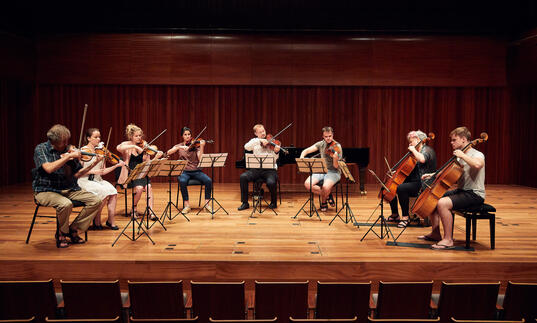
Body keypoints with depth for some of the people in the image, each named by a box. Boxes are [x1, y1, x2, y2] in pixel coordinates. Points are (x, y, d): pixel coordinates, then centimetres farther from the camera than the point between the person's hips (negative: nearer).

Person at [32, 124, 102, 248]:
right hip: (46, 190, -5)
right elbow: (48, 168, -26)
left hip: (69, 189, 5)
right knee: (66, 204, -35)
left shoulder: (68, 150, 4)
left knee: (95, 201, -12)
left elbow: (77, 174, 5)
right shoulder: (41, 149, -7)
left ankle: (73, 229, 3)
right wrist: (68, 156, -26)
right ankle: (61, 233, -5)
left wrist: (94, 164, -7)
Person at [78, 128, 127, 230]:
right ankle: (96, 221, -8)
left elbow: (103, 172, 9)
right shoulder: (83, 151, -5)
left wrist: (116, 165, -1)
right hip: (85, 181, -5)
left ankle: (111, 220, -9)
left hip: (98, 180, 5)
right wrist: (93, 171, -21)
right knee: (104, 192, -27)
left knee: (113, 192, -20)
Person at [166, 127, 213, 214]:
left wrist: (202, 146, -22)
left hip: (196, 171, 1)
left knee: (208, 181, -27)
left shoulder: (195, 145, 5)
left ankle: (207, 203, -12)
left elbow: (200, 158, -10)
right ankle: (186, 205, -21)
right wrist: (179, 147, -21)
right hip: (184, 172, 0)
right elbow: (168, 153, -9)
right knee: (182, 181, -35)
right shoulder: (179, 146, 9)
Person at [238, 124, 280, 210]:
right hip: (256, 168, 2)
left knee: (271, 182, -32)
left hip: (269, 169, -2)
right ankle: (245, 203, -11)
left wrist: (276, 152, -27)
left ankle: (274, 202, -2)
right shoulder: (254, 141, 12)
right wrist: (259, 140, -19)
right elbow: (246, 147, -10)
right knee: (243, 177, -24)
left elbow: (274, 158, -5)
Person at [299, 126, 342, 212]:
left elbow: (336, 166, -15)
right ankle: (328, 195, -2)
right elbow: (305, 151, 5)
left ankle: (323, 202, -1)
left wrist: (335, 158, -36)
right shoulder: (321, 144, 5)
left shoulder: (337, 147, -9)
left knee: (325, 187, -36)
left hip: (333, 172, -5)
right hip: (321, 170, 5)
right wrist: (301, 158, -15)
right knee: (307, 184, -23)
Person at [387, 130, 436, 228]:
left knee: (401, 188, -32)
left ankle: (405, 217, -21)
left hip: (423, 185, -10)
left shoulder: (427, 150, -9)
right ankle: (395, 215, 13)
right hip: (412, 181, 10)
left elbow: (422, 159, -35)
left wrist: (413, 150, -20)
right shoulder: (416, 151, 19)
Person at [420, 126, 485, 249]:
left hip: (474, 194, -10)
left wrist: (462, 155, -25)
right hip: (461, 191, 10)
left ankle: (448, 240, -21)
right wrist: (432, 175, 11)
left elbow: (478, 164, -39)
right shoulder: (460, 156, 15)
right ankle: (435, 234, 16)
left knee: (442, 203, -30)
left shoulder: (477, 154, -13)